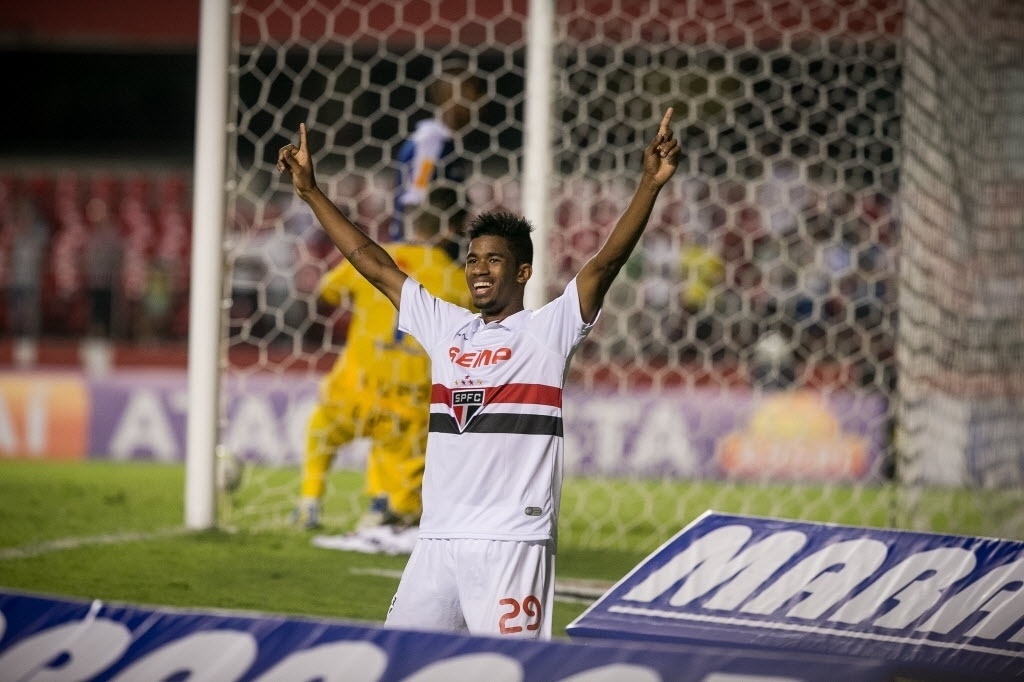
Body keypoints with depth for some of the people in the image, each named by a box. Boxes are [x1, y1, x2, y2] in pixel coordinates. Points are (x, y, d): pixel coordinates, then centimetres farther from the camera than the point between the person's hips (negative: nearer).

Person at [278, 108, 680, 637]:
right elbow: (373, 263, 20)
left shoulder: (548, 330, 2)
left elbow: (608, 260, -10)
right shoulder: (446, 329, 15)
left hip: (513, 542, -5)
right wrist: (310, 192, 23)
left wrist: (649, 185, -22)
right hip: (437, 541, 6)